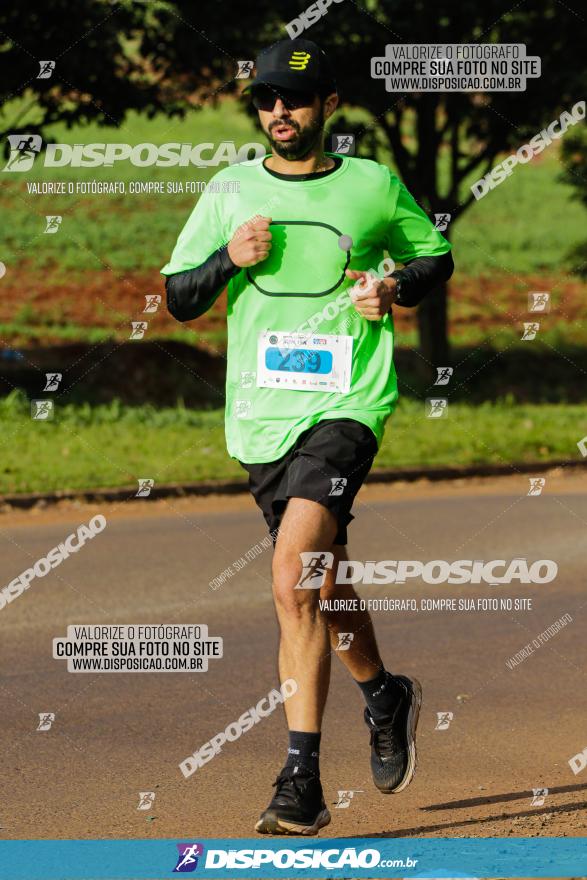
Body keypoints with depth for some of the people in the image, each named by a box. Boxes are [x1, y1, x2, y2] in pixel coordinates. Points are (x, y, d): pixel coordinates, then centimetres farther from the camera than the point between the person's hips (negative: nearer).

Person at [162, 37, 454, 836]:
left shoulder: (374, 187, 3)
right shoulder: (231, 191, 8)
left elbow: (436, 254, 18)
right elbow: (177, 299, 10)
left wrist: (395, 287, -2)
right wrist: (228, 259, -9)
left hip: (345, 406, -4)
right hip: (260, 414, 4)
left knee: (296, 580, -21)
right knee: (321, 583, 15)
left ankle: (302, 783, -20)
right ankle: (385, 696, 44)